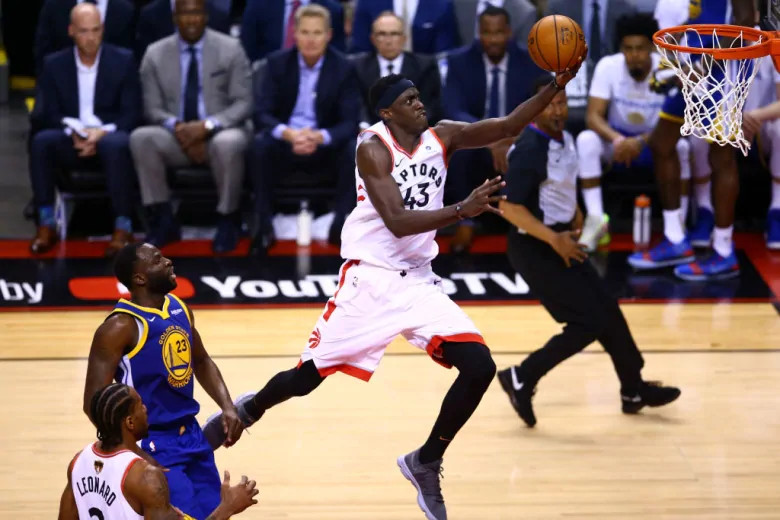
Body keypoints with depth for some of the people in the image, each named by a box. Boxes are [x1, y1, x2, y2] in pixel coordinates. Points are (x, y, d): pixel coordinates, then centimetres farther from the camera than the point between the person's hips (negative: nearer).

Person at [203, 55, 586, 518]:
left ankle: (426, 463, 8)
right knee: (306, 377, 0)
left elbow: (509, 125, -6)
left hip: (419, 281, 5)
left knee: (479, 367, -10)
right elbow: (398, 222, -25)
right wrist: (463, 210, -35)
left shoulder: (442, 137, 1)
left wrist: (556, 85, -20)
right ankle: (248, 410, 34)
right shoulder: (374, 149, -15)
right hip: (370, 280, -5)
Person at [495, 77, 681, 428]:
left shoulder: (564, 139, 6)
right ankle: (521, 380, 1)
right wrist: (553, 239, -27)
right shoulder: (530, 150, -23)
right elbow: (508, 206, -27)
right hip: (534, 248, -9)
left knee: (608, 312, 14)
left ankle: (634, 391, 28)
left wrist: (574, 213, 10)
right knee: (589, 323, -10)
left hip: (561, 242, 9)